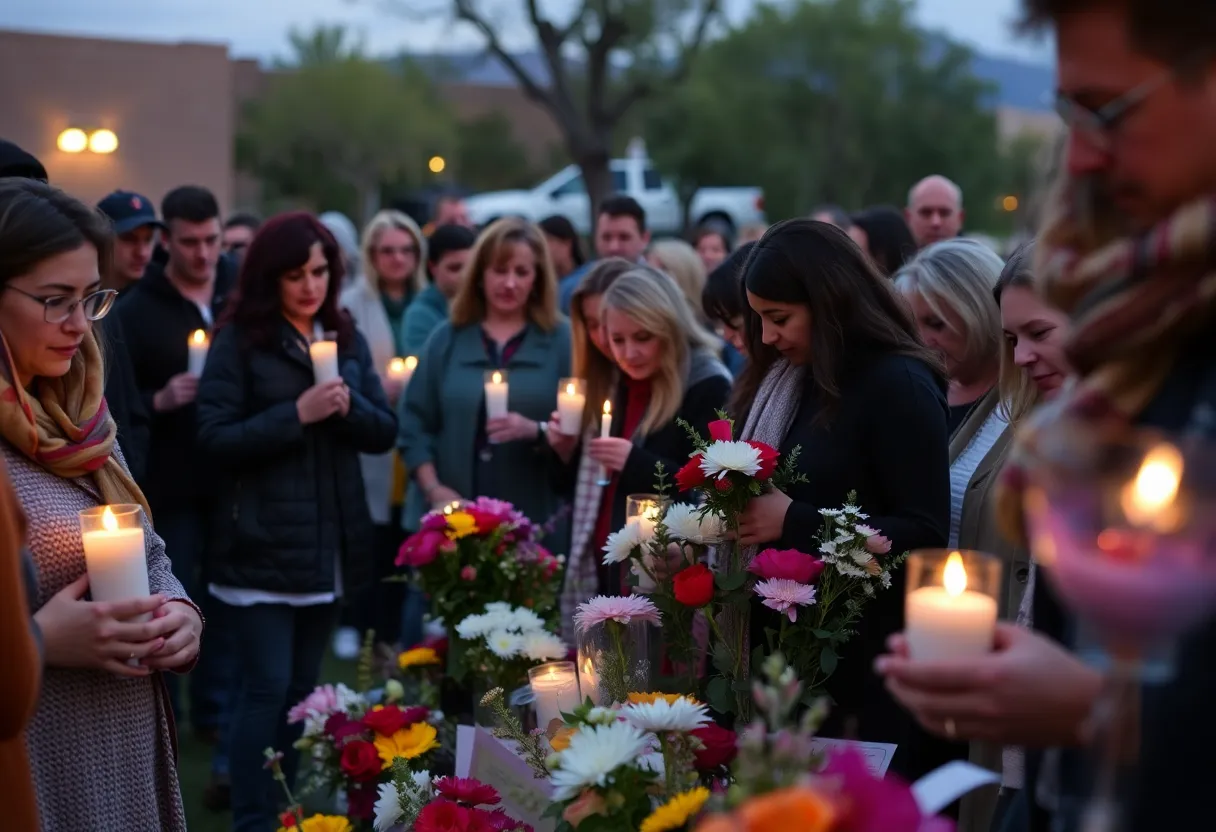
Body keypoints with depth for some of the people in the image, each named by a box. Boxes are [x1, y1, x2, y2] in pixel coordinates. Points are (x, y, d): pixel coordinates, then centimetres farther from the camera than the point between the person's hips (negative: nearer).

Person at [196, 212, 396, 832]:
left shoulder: (346, 336, 10)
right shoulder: (239, 339, -5)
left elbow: (385, 431, 9)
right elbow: (215, 439, -11)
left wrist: (348, 407, -12)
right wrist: (297, 413, -20)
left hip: (331, 544, 5)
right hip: (263, 546, -5)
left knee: (302, 688, 12)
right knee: (267, 687, -6)